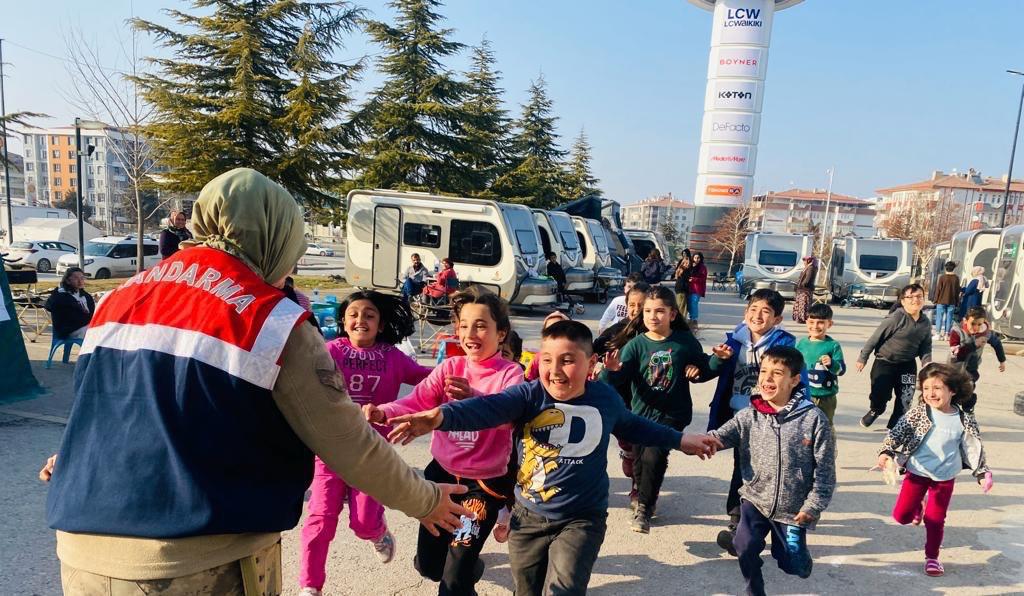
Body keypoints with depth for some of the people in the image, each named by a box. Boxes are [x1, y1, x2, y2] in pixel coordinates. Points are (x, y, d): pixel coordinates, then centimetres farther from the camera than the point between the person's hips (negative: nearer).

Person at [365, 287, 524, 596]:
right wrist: (382, 412, -32)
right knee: (428, 564, 21)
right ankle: (467, 562, 51)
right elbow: (418, 401, -13)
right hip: (442, 472, 5)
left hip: (484, 483, -4)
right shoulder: (451, 366, -2)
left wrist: (474, 399, -51)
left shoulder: (510, 373, -14)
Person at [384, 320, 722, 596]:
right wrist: (442, 416, -52)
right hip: (529, 517, 1)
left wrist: (679, 441, 20)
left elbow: (631, 426, 15)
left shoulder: (604, 398, -6)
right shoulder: (530, 395, -15)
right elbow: (487, 408, -33)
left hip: (582, 519, 0)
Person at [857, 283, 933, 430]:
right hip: (884, 362, -5)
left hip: (907, 365, 5)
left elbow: (926, 348, 11)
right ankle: (875, 410, 29)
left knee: (905, 399, 7)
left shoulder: (925, 323, 1)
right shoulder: (896, 318, -18)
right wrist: (863, 357, -9)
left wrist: (927, 364, -6)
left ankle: (895, 425, 26)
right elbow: (876, 337, -13)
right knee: (880, 395, -7)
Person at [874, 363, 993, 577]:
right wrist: (886, 452, -32)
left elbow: (974, 449, 7)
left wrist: (982, 473, 4)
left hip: (945, 478, 0)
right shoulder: (917, 413, -11)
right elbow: (897, 432, -16)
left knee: (936, 520, 8)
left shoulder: (965, 421, -6)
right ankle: (917, 508, 35)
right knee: (901, 515, 0)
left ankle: (932, 557, 28)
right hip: (917, 473, 0)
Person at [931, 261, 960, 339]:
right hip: (951, 302, 2)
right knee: (949, 318, 6)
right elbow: (958, 290, 5)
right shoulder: (956, 278, 0)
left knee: (939, 317, 2)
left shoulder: (942, 277, -7)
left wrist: (936, 300, 3)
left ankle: (937, 334, 0)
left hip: (941, 301, -2)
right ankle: (946, 334, 6)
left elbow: (938, 289, -5)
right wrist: (957, 301, 13)